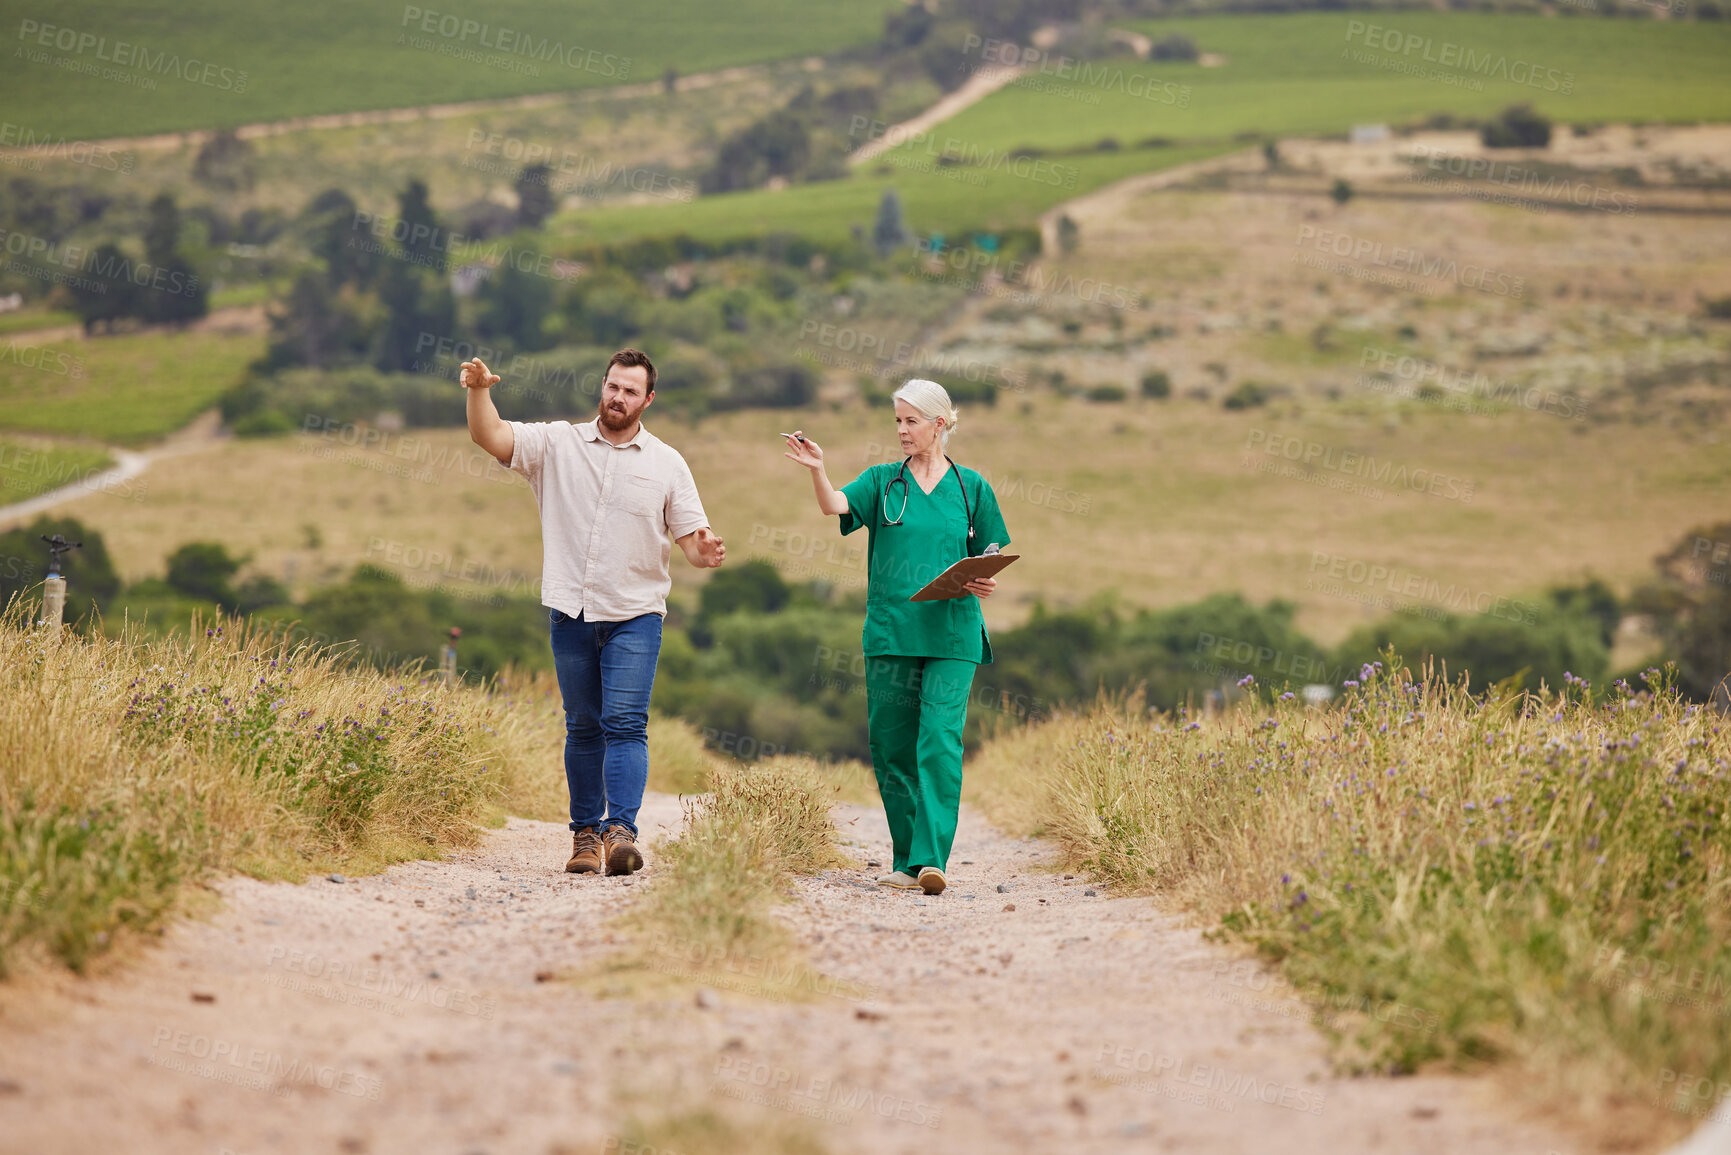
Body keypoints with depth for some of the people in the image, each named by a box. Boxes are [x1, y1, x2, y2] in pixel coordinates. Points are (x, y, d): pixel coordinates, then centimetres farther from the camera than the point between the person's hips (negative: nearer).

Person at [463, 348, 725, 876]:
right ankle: (585, 833, 13)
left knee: (625, 724, -14)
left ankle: (620, 830, -22)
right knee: (583, 727, 7)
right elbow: (488, 436, -3)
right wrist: (478, 391, -22)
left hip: (635, 615, -2)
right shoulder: (558, 444, 6)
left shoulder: (667, 464, 4)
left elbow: (691, 540, 4)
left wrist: (705, 552, -20)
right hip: (571, 613, 2)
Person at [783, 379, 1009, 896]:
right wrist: (816, 469, -30)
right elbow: (835, 504, -11)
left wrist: (985, 583, -8)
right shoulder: (883, 481, 8)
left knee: (940, 742, -13)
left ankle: (931, 858, -18)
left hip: (952, 636, -1)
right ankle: (906, 860, 16)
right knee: (892, 746, 4)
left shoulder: (971, 488, 9)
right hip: (890, 633, 2)